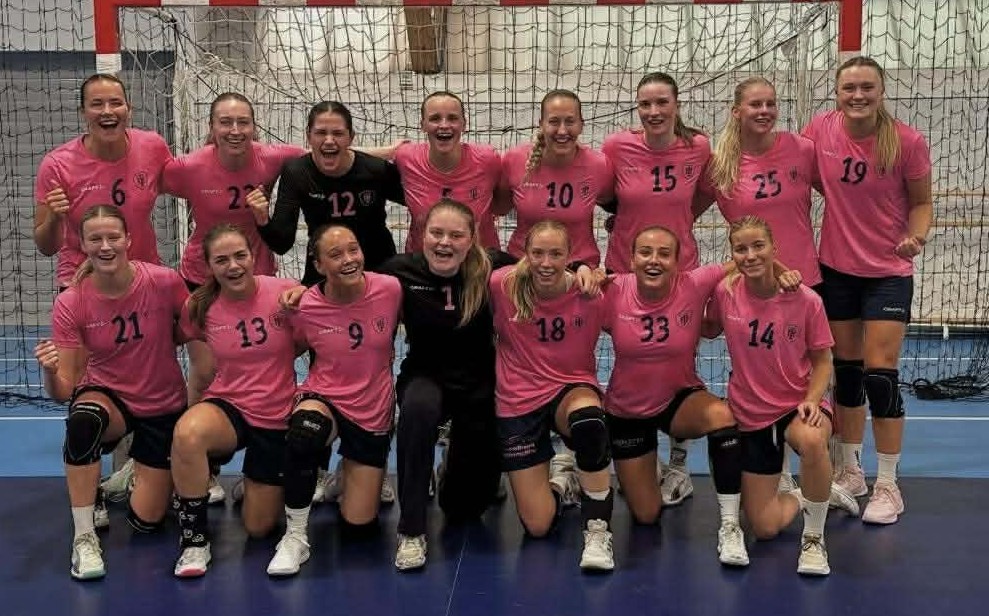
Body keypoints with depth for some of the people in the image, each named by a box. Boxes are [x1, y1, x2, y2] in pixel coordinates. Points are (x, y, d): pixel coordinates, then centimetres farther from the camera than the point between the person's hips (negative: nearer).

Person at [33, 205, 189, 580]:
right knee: (82, 420, -39)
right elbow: (63, 392, -17)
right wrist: (50, 371, -37)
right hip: (107, 396, 0)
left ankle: (136, 474, 38)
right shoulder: (70, 304, -17)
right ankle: (83, 539, -24)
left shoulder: (165, 282, -21)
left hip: (164, 407, 1)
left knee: (146, 521, 1)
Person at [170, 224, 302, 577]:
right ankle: (195, 540, -16)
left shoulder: (286, 293, -15)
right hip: (227, 406, 1)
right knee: (186, 434, -37)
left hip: (278, 418, 0)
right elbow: (202, 376, 6)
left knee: (259, 527, 6)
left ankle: (258, 484, 43)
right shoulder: (200, 308, -7)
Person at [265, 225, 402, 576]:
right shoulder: (304, 307, -16)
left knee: (357, 528, 5)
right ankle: (295, 537, -19)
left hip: (374, 412, 2)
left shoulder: (391, 289, -16)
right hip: (324, 399, -1)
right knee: (303, 435, -41)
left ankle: (350, 474, 40)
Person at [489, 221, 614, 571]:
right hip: (518, 401, 1)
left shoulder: (590, 295, -14)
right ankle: (561, 485, 39)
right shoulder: (503, 286, -15)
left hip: (572, 388, -1)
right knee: (537, 525, 1)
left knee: (589, 422, -42)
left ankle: (598, 531, -20)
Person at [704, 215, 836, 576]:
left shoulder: (805, 300, -14)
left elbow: (822, 360, -3)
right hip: (749, 414, 2)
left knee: (812, 441, -41)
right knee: (765, 528, 0)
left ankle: (814, 536, -17)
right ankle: (798, 499, 37)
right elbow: (710, 330, 12)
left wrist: (812, 400, -20)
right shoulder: (724, 293, -9)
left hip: (797, 405, -2)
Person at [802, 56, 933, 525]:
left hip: (888, 272, -3)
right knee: (845, 370, 11)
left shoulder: (907, 142, -14)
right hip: (836, 268, 3)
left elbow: (922, 202, -2)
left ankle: (887, 487, 10)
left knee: (879, 374, -6)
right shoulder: (820, 131, -7)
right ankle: (850, 472, 28)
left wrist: (916, 235, -21)